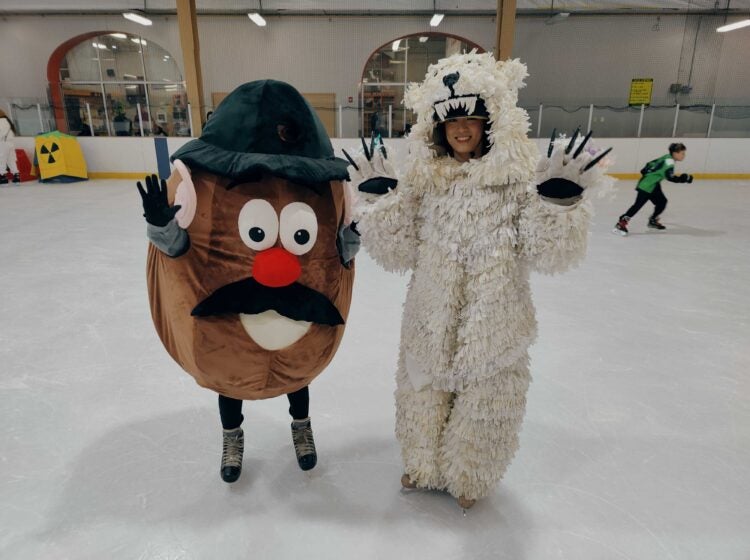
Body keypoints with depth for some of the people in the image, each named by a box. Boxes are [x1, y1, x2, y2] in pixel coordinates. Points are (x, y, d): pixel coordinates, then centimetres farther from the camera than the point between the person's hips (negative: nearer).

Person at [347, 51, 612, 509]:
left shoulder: (520, 178, -10)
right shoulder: (425, 178, 0)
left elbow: (553, 254, -13)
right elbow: (400, 252, -3)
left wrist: (560, 197, -27)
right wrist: (379, 196, -11)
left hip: (493, 323, -3)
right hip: (430, 321, 4)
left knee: (483, 402, 15)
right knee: (423, 394, 21)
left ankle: (470, 478, 45)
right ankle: (424, 466, 49)